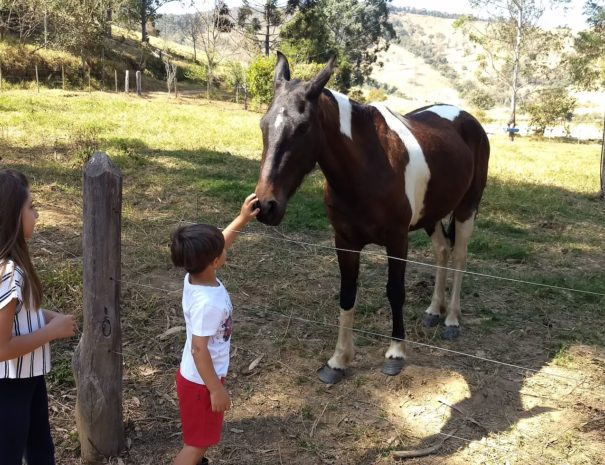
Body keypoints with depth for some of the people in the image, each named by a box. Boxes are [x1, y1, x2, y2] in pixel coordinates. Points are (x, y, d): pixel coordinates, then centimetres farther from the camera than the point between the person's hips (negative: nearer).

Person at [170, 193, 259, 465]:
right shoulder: (207, 303, -35)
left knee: (199, 435, 31)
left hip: (194, 375, 9)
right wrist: (216, 390, -21)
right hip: (201, 381, -9)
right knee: (198, 440, 11)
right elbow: (199, 350, -29)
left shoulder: (194, 275, -10)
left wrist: (242, 220, 7)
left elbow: (217, 247, 9)